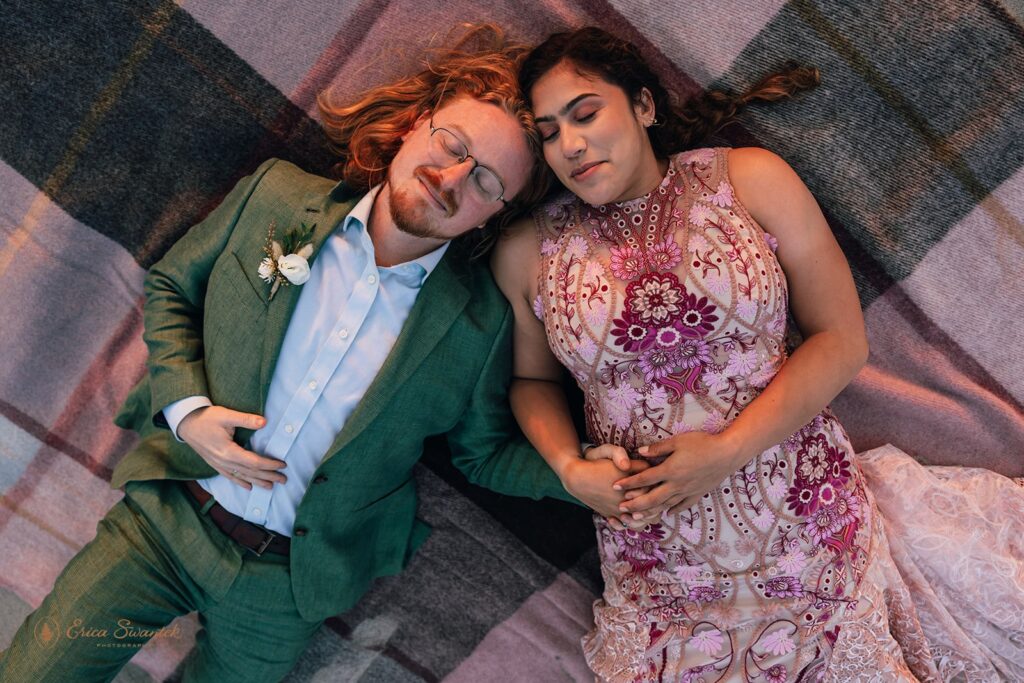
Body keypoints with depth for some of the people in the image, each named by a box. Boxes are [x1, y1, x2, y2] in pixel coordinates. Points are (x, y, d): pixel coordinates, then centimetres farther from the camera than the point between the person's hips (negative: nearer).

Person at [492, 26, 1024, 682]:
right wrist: (569, 465, -7)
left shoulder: (748, 179, -3)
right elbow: (533, 379, 14)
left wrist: (729, 450, -14)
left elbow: (842, 339, -4)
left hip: (811, 517, 0)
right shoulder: (528, 249, 1)